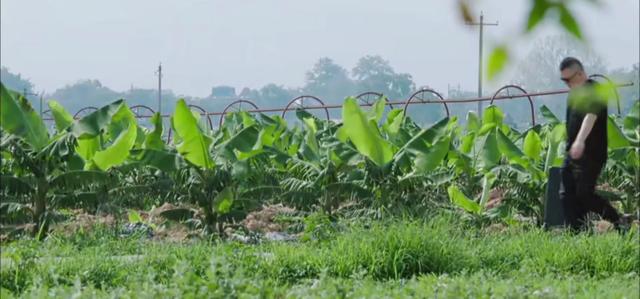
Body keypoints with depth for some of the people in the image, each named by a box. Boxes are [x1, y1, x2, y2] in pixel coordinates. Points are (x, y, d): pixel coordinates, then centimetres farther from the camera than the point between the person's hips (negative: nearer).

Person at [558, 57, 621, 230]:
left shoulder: (593, 92, -15)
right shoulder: (574, 93, 15)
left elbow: (591, 115, -32)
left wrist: (580, 141, -47)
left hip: (590, 154, -9)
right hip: (573, 153, 9)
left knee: (584, 195, -11)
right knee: (567, 195, 3)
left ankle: (620, 224, 2)